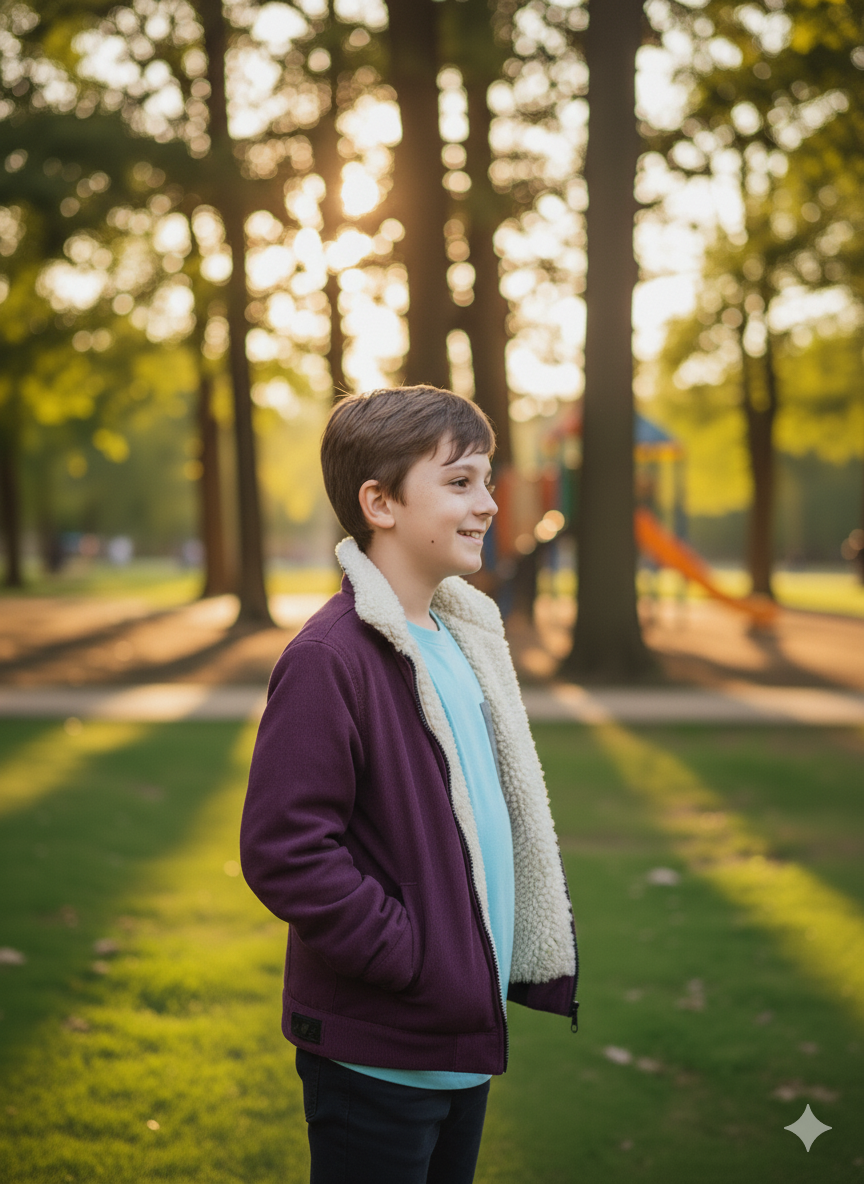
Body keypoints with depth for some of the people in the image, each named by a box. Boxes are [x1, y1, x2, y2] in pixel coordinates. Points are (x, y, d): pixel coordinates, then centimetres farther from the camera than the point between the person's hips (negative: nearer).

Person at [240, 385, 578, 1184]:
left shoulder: (465, 637, 10)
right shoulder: (329, 659, -20)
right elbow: (284, 851, -23)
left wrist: (516, 961, 10)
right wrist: (411, 957, -20)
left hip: (464, 1039, 9)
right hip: (376, 1054, -8)